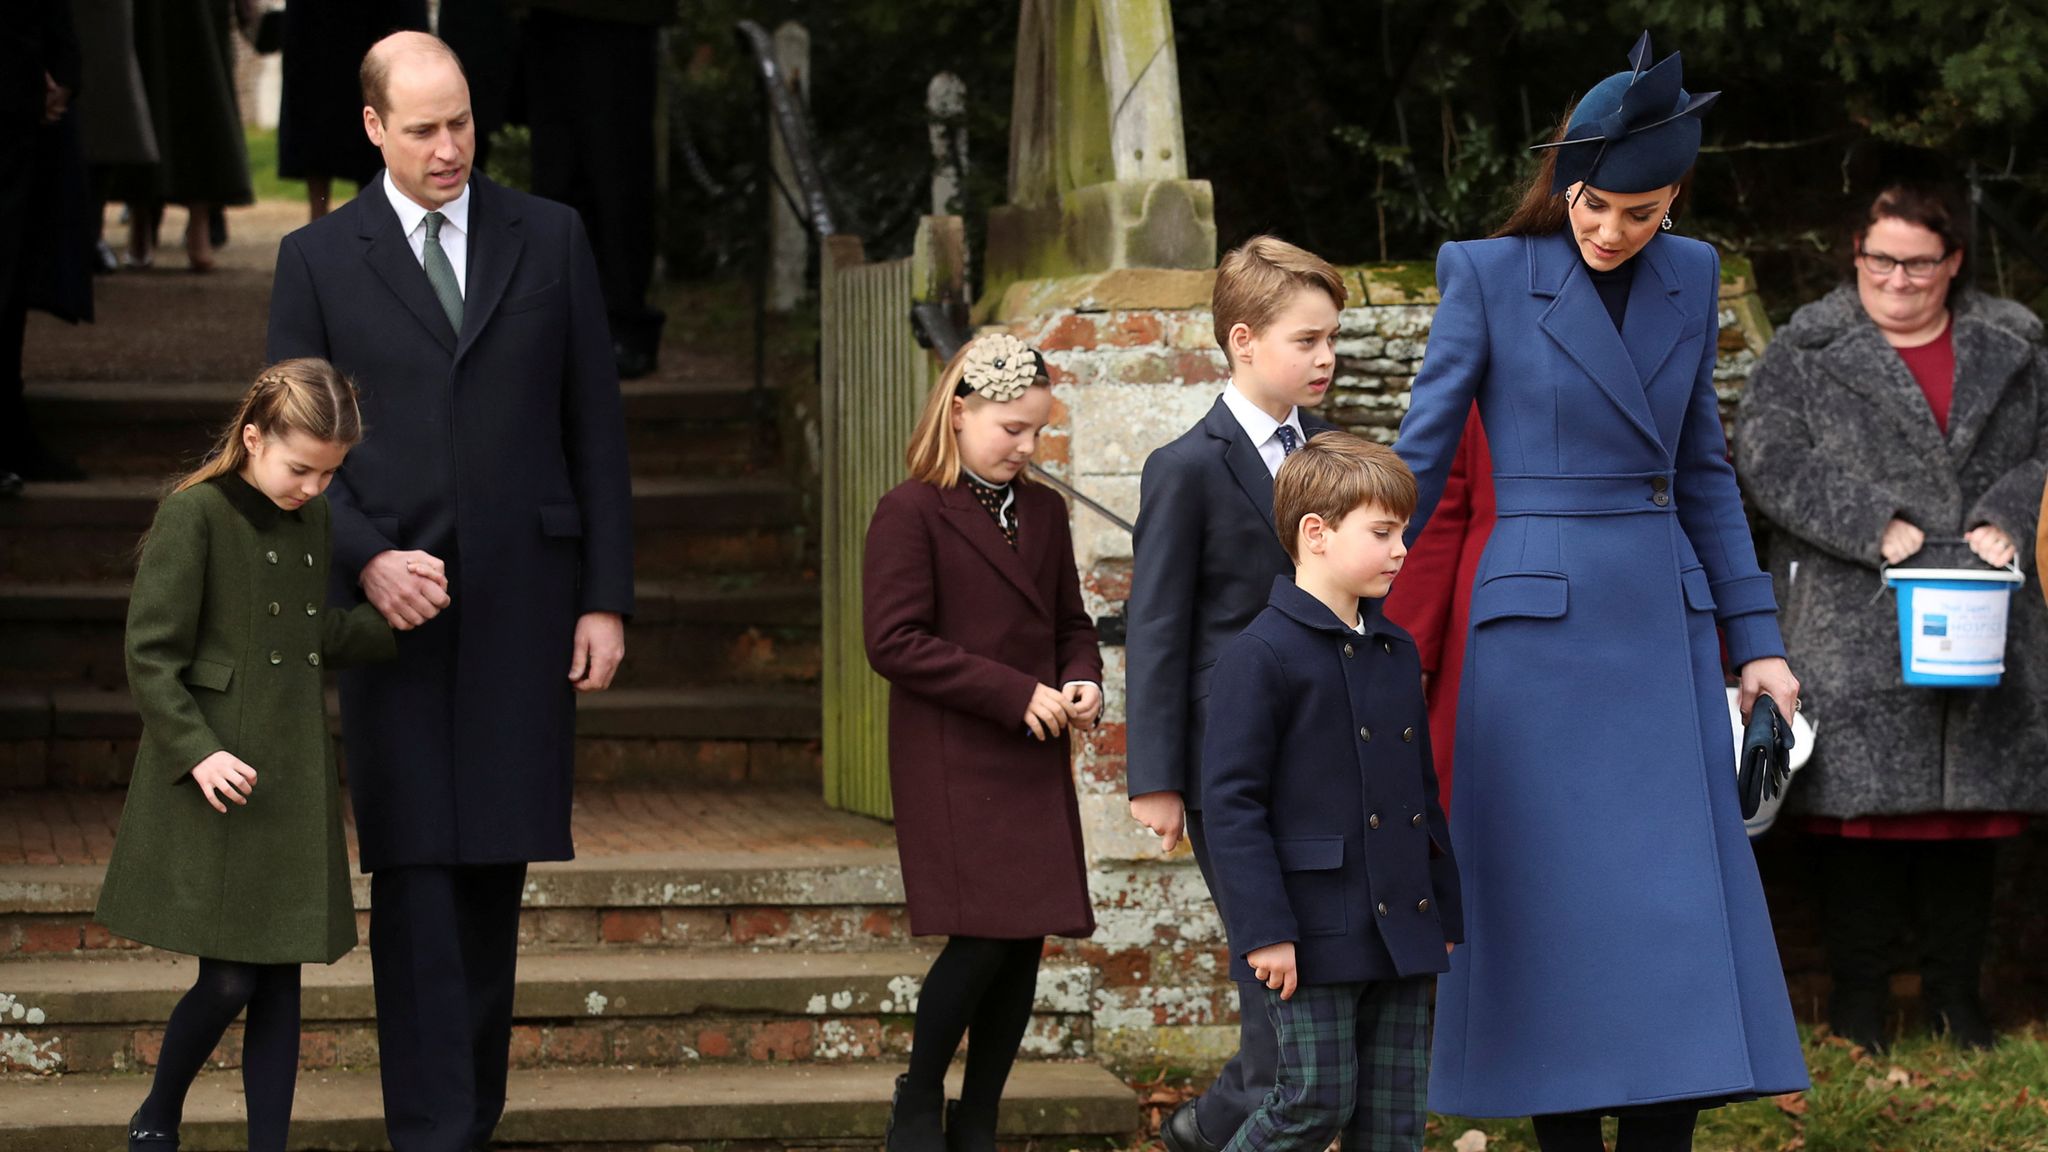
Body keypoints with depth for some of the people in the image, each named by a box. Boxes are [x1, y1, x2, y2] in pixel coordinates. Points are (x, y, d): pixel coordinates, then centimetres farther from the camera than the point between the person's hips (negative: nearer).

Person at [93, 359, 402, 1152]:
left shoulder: (313, 519, 10)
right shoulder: (194, 515, -11)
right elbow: (151, 654, -12)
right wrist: (197, 750, -19)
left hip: (295, 779, 6)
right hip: (217, 782, -6)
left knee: (280, 979, 6)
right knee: (228, 979, -5)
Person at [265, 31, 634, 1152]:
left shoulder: (550, 238, 7)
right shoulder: (318, 259, 4)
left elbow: (595, 428, 7)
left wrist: (606, 598, 2)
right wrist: (366, 560, -12)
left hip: (525, 601, 1)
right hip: (394, 601, -1)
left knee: (495, 865, 4)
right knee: (415, 874, -4)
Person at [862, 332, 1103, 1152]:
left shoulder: (1043, 512, 13)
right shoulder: (911, 514, -8)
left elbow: (1071, 622, 22)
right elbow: (894, 641, -14)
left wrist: (1082, 681, -1)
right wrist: (1015, 694, -16)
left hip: (1035, 763, 7)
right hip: (951, 766, -7)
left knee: (1026, 942, 4)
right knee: (984, 936, -13)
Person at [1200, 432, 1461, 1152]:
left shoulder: (1396, 652, 14)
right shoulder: (1262, 656, -10)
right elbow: (1231, 801, -13)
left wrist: (1443, 914, 18)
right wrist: (1264, 930, -17)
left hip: (1403, 929, 7)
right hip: (1313, 936, -7)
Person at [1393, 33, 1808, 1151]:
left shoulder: (1689, 276, 9)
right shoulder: (1488, 275, -4)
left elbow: (1701, 469, 15)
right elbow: (1418, 461, -2)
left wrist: (1755, 635, 12)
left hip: (1665, 632, 4)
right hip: (1539, 627, -4)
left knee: (1681, 905, 1)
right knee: (1559, 906, -1)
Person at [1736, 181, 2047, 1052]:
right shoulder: (1806, 354, 3)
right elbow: (1771, 461, -8)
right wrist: (1874, 526, -17)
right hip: (1853, 632, -3)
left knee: (1972, 800, 6)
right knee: (1862, 803, -3)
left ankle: (1955, 989, 18)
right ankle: (1859, 995, 8)